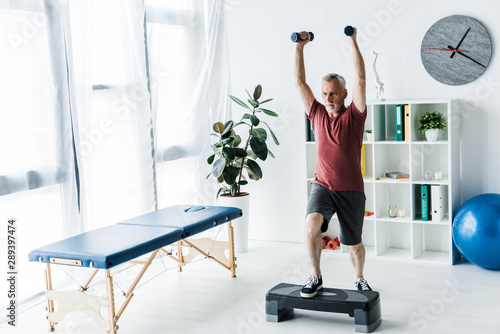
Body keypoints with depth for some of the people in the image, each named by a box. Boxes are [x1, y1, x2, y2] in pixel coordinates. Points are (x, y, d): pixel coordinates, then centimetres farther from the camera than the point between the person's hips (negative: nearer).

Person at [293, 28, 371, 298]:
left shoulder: (354, 116, -2)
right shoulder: (317, 114, 5)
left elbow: (360, 79, -13)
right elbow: (299, 82, 3)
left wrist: (352, 42, -14)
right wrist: (299, 47, -3)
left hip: (351, 189, -1)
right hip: (322, 185, 1)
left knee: (354, 244, 11)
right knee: (312, 223, -27)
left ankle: (359, 278, 40)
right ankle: (315, 277, -10)